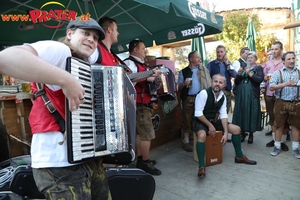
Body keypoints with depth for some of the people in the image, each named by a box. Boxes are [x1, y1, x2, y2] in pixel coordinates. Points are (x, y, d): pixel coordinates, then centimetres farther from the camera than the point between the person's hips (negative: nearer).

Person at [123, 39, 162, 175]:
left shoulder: (142, 64, 17)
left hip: (144, 103, 10)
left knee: (140, 132, 15)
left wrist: (154, 77, 10)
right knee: (147, 134, -5)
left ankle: (140, 159, 26)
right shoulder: (129, 62, -11)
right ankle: (146, 163, 7)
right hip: (139, 103, -10)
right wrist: (149, 75, -31)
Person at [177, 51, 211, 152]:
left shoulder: (203, 70, 12)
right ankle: (186, 141, 10)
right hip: (188, 99, -2)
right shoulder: (183, 72, 4)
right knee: (187, 120, 1)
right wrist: (184, 83, -16)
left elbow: (209, 83, 8)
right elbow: (178, 87, 3)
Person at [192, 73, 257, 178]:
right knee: (202, 135, -38)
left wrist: (226, 133, -11)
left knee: (236, 129, 2)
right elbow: (198, 113, -23)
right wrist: (210, 125, -20)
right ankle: (201, 166, -25)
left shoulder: (223, 96, 0)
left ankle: (239, 156, 21)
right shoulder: (204, 93, -21)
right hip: (200, 121, -7)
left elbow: (223, 114, -3)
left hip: (214, 120, 7)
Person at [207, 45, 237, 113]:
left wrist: (227, 64, -4)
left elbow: (234, 75, 1)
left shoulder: (228, 63, 13)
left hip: (227, 91, 4)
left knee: (225, 112, 10)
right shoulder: (211, 64, 2)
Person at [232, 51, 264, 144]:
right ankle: (242, 132, 17)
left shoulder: (259, 68, 7)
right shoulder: (243, 67, 16)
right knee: (241, 113, 4)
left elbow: (260, 79, -10)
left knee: (251, 113, 0)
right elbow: (236, 82, 10)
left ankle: (251, 134, 12)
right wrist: (239, 74, -6)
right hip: (241, 94, 3)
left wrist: (249, 73, -17)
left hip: (252, 95, -3)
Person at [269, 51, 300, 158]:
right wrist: (285, 84, -22)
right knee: (279, 125, 5)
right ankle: (277, 146, 18)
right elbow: (271, 87, -9)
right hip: (281, 103, -2)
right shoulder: (278, 73, 2)